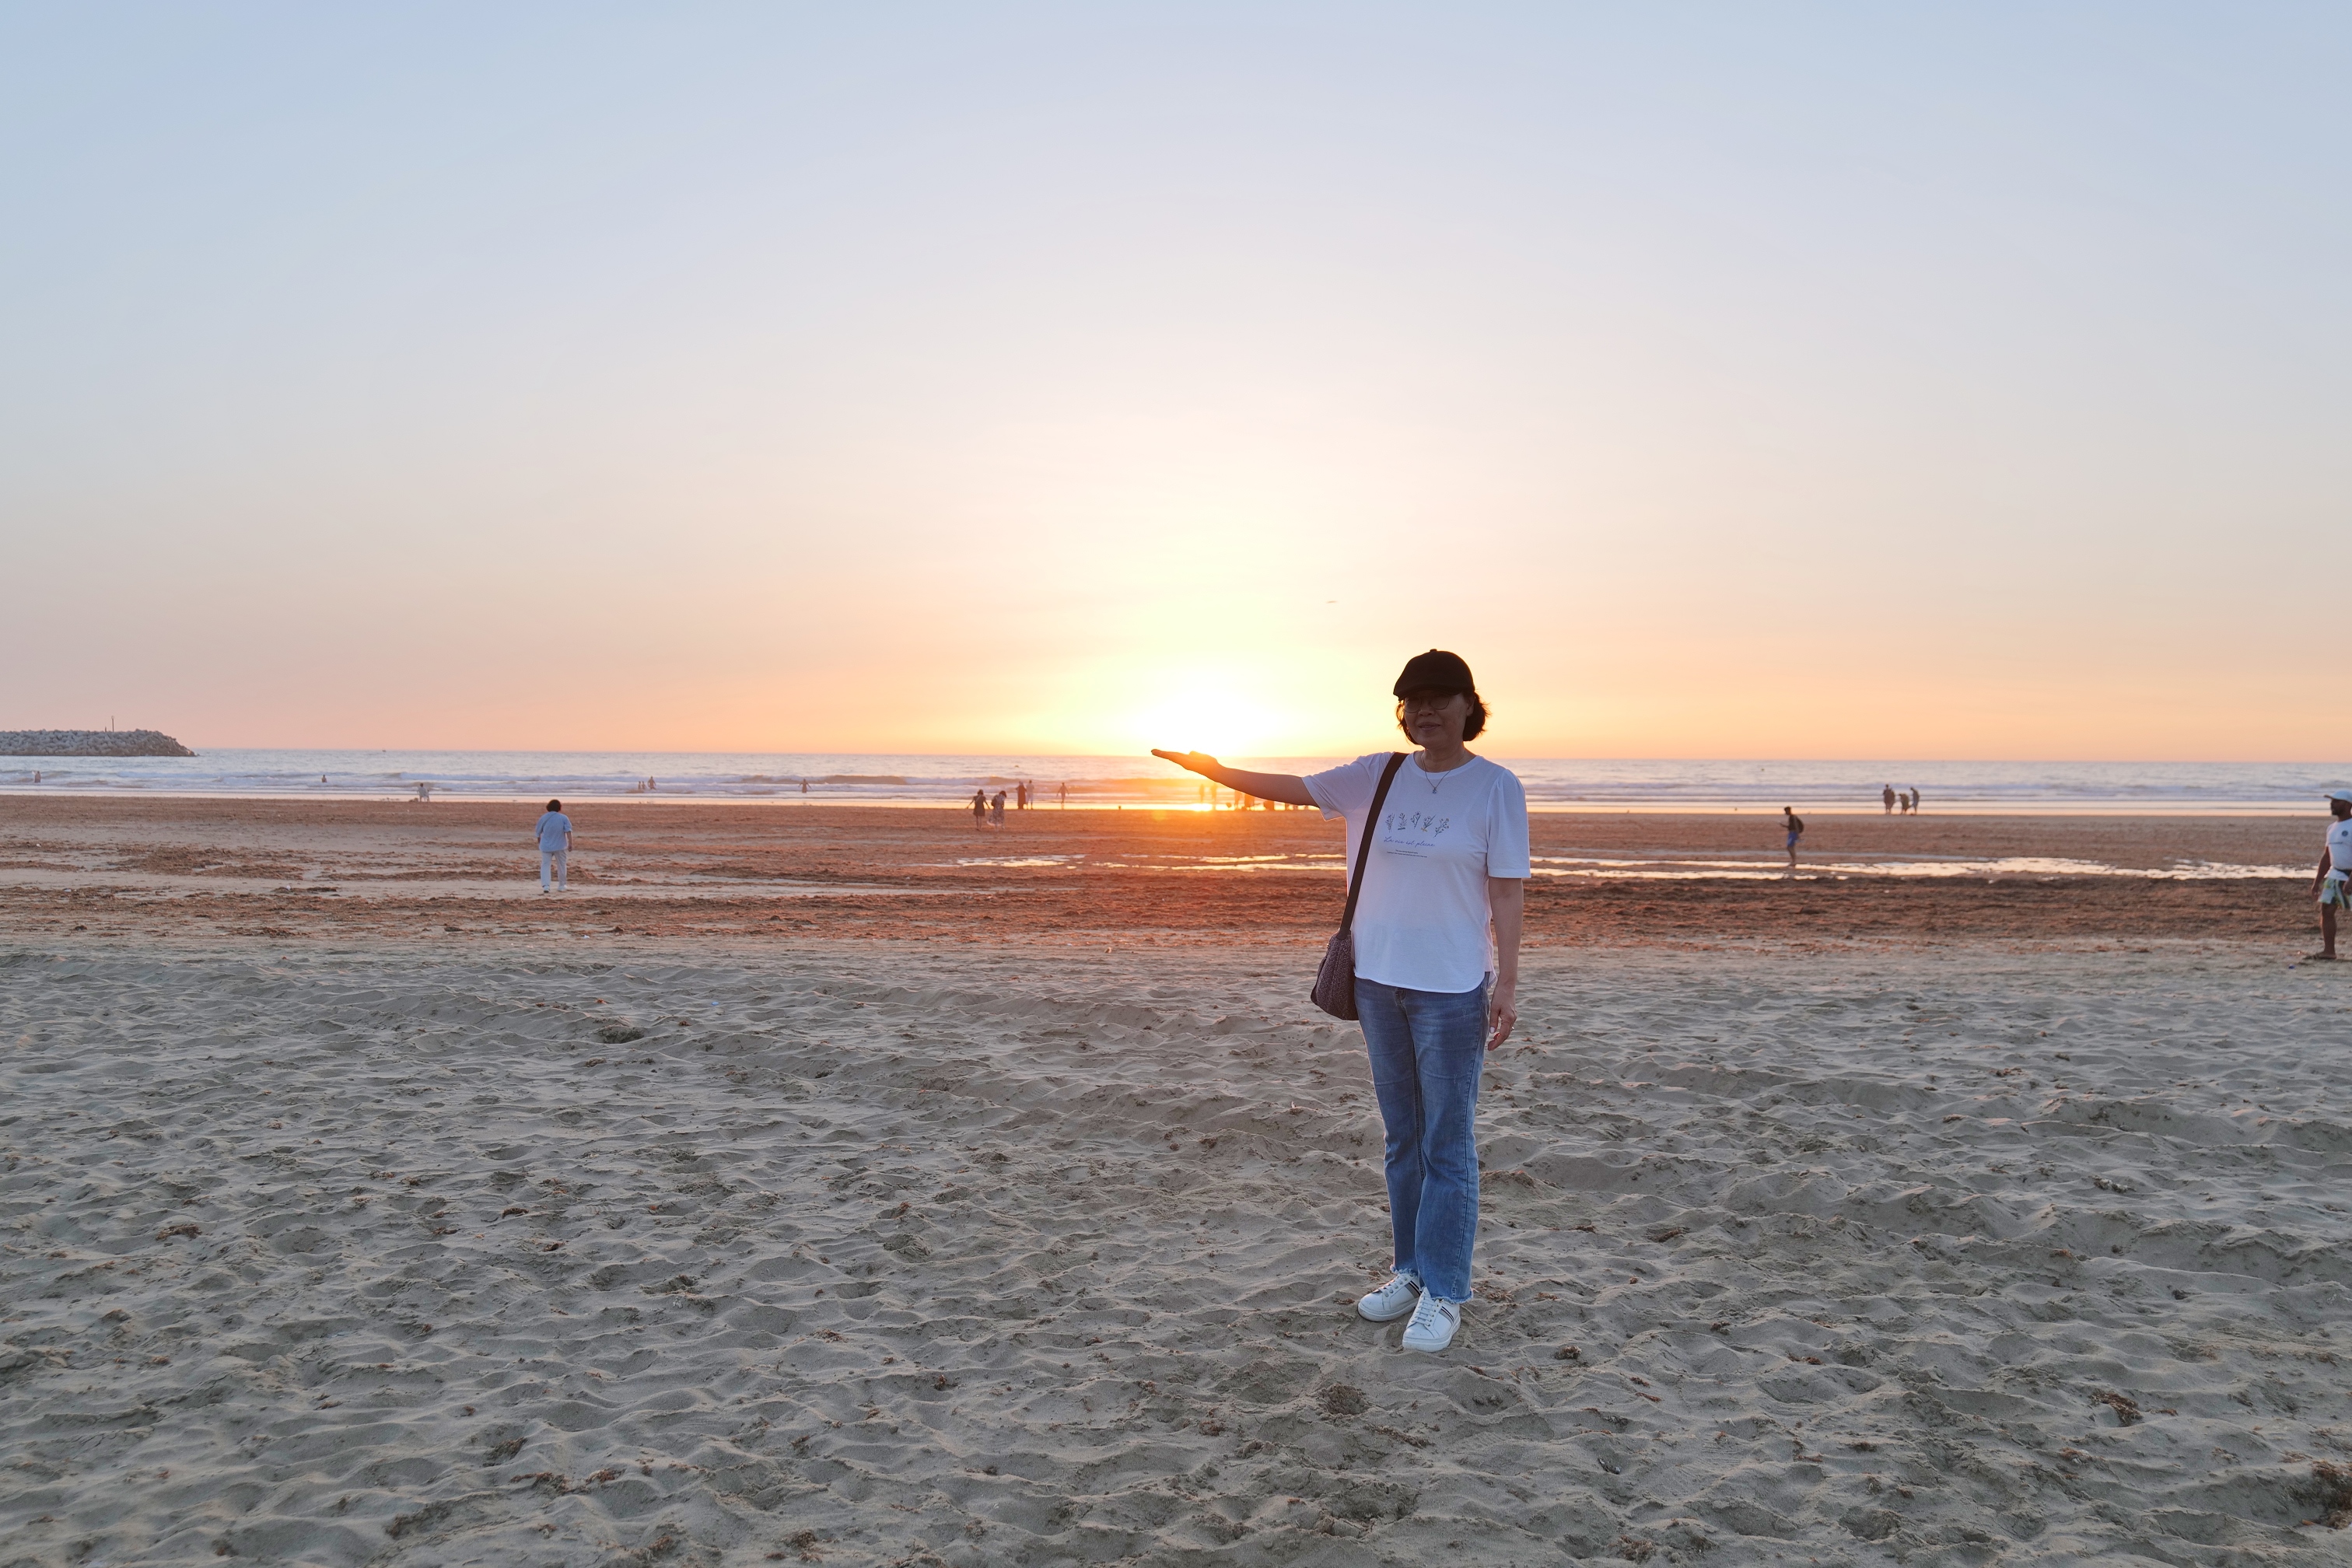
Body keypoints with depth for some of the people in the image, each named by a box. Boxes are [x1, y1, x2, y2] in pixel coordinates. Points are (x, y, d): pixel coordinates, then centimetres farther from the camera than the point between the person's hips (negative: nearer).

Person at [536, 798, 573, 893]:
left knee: (545, 865, 2)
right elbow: (568, 831, -16)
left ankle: (545, 885, -15)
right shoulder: (564, 818, -5)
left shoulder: (543, 818, 2)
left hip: (546, 846, 1)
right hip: (560, 846, -1)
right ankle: (562, 885, 21)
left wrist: (539, 839, 31)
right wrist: (570, 843, -18)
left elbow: (538, 832, 13)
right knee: (561, 866, 13)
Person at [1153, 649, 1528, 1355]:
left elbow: (1508, 893, -8)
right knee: (1402, 1139, 15)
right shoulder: (1377, 777, 5)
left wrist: (1506, 985, -11)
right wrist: (1214, 770, -4)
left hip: (1454, 989, -5)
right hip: (1379, 980, 5)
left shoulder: (1496, 787, -7)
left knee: (1447, 1146, 2)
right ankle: (1411, 1270, 29)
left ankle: (1444, 1293, 13)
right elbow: (1291, 787, 6)